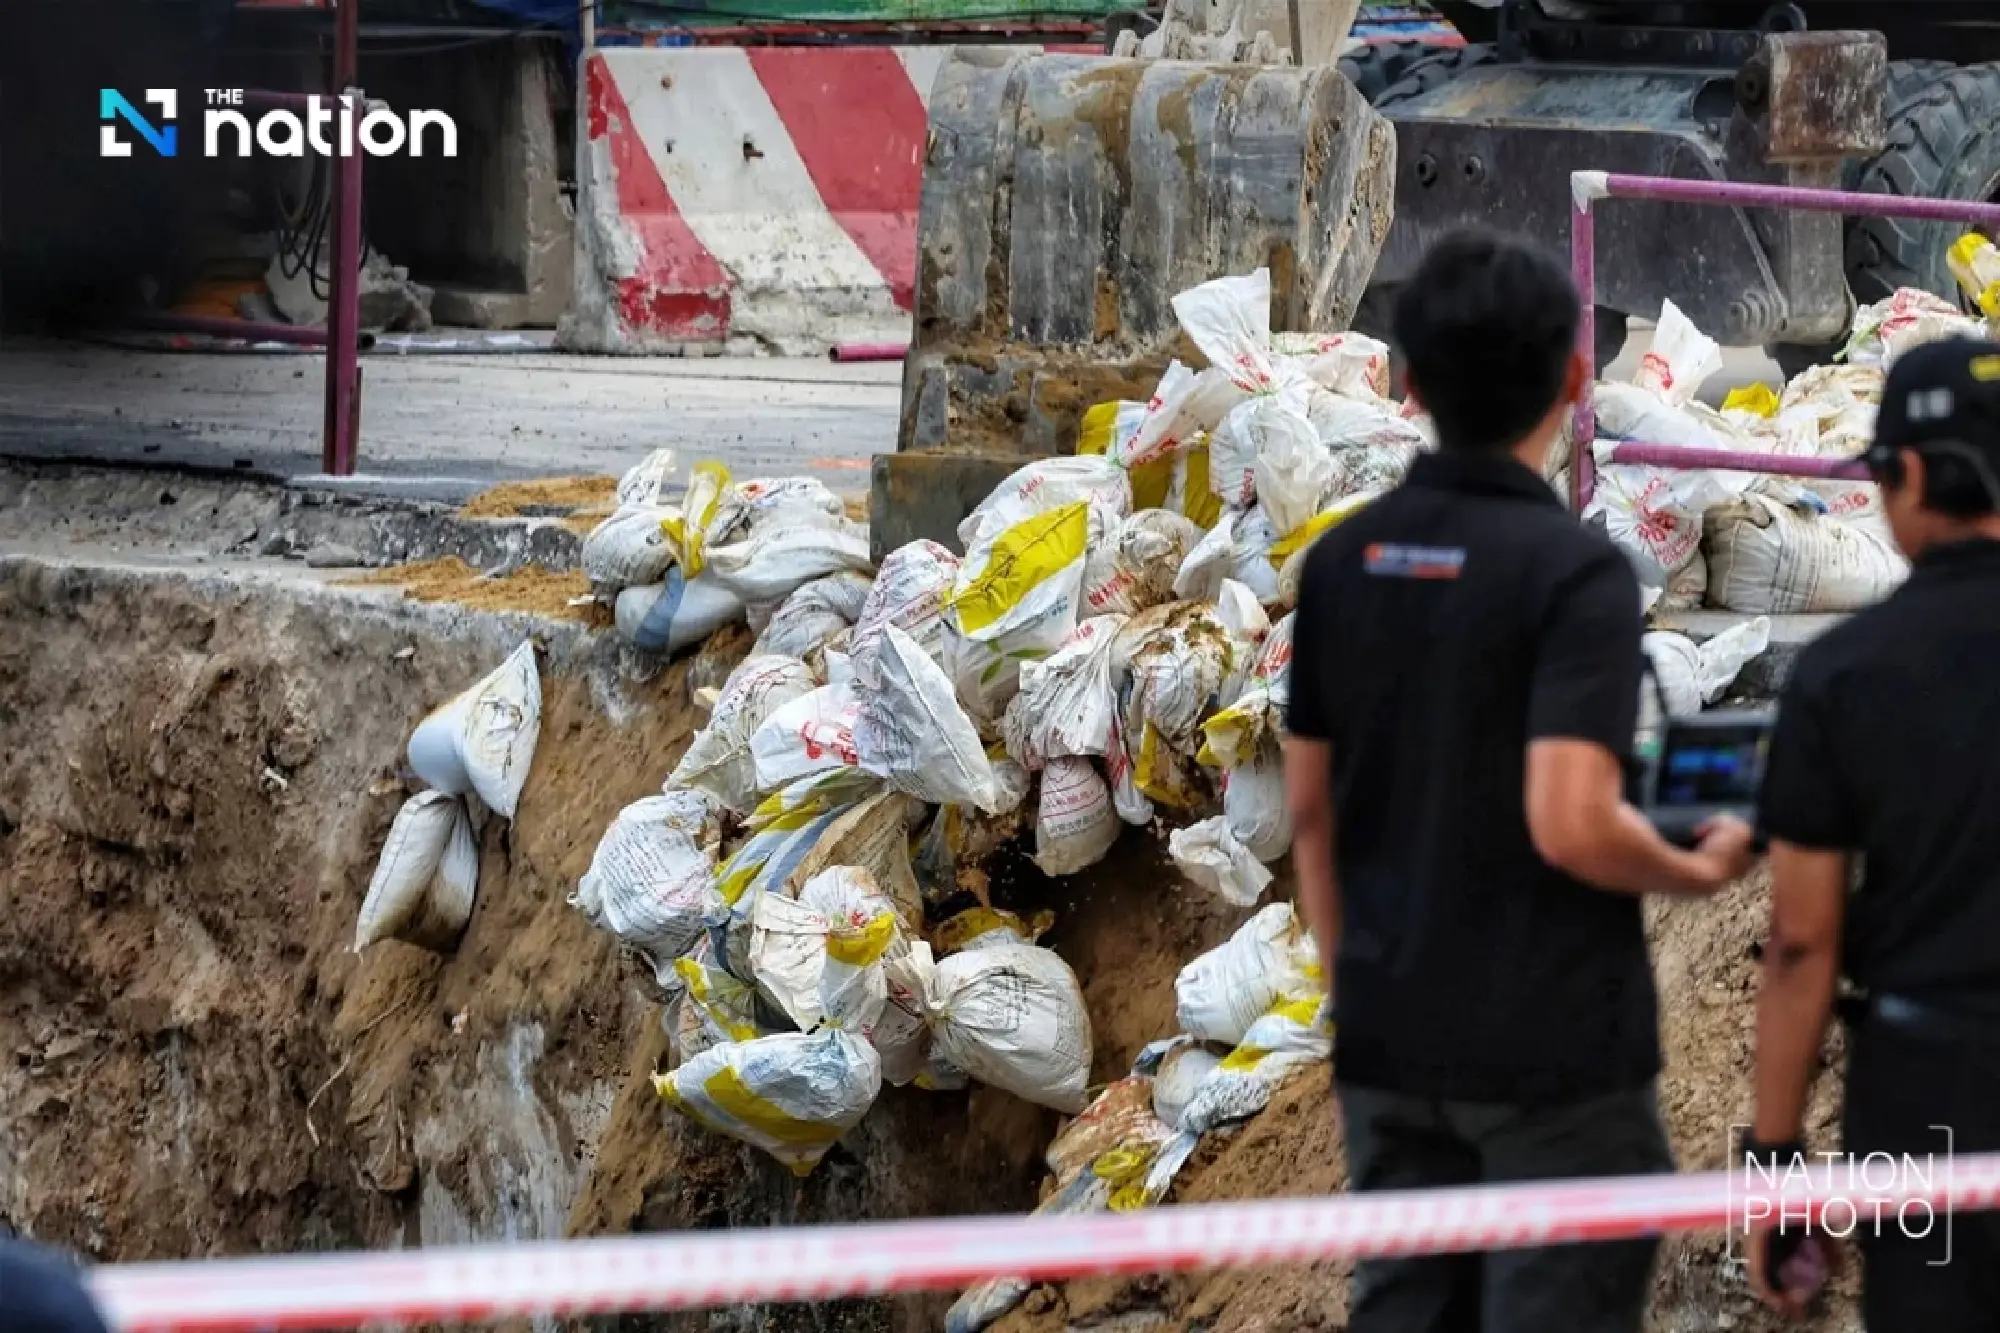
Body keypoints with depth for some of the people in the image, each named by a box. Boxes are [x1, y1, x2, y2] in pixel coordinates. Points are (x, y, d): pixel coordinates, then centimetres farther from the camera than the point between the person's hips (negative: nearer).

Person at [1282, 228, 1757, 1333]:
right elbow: (1572, 826, -24)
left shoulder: (1345, 560, 4)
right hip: (1553, 1052, -6)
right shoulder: (1575, 570, -16)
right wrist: (1701, 870, -5)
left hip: (1389, 1044, 6)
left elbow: (1308, 808, 10)